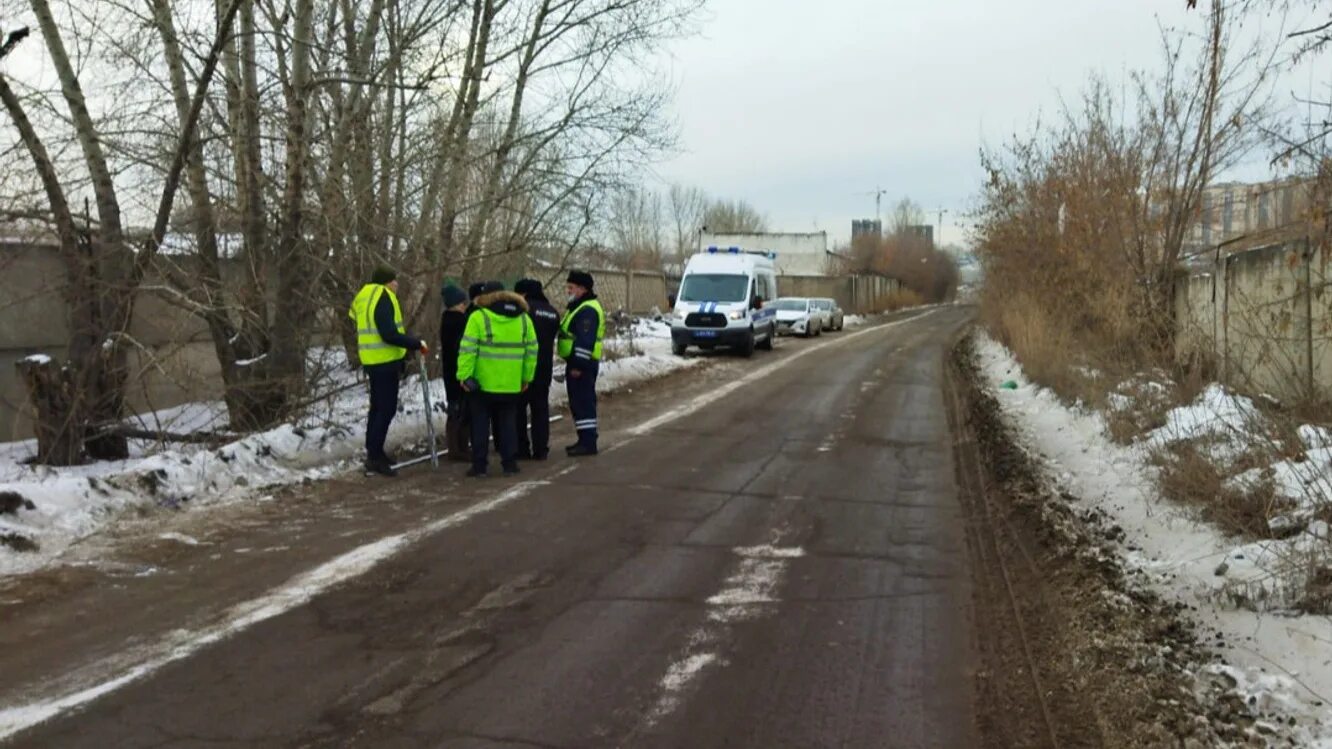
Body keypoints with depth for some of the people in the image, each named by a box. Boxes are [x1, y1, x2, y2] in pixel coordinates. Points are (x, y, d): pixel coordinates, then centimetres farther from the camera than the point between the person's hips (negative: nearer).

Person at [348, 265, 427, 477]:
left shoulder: (365, 298, 16)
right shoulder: (383, 298, -15)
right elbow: (389, 334, -23)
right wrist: (417, 344, -17)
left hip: (372, 360, 10)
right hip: (385, 361, -10)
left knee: (378, 406, 18)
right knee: (387, 408, -7)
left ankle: (374, 452, 26)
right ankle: (374, 459, -8)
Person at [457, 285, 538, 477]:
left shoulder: (478, 317, -7)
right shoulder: (523, 318, 7)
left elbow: (467, 350, -12)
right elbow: (531, 351, 9)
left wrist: (464, 375, -8)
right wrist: (526, 377, 16)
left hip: (482, 383, -3)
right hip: (511, 385, 3)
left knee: (480, 424, 6)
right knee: (507, 423, 14)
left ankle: (480, 465, 7)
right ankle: (509, 463, 12)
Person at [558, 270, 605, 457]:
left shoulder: (588, 310, -16)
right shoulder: (579, 307, 19)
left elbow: (585, 341, -23)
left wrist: (578, 364, -25)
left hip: (582, 364, -11)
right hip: (577, 362, 11)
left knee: (583, 402, -10)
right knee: (578, 402, 15)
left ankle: (588, 443, -9)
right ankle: (585, 440, 21)